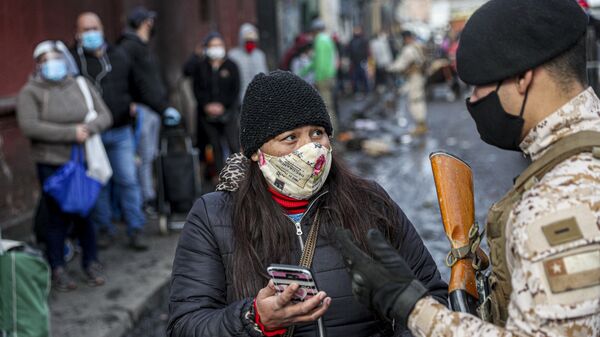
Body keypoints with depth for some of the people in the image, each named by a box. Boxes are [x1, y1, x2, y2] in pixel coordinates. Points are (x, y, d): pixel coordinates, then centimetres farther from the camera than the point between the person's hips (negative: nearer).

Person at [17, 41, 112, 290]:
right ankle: (58, 269, 11)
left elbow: (104, 116, 6)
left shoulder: (82, 86, 10)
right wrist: (71, 133, -17)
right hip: (52, 165, -3)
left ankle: (91, 264, 21)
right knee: (58, 216, -1)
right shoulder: (30, 92, -2)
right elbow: (30, 127, -15)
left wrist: (88, 128, -17)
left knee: (85, 213, 7)